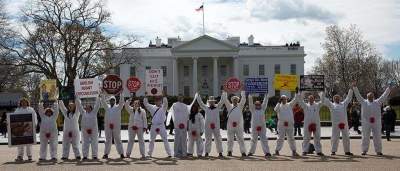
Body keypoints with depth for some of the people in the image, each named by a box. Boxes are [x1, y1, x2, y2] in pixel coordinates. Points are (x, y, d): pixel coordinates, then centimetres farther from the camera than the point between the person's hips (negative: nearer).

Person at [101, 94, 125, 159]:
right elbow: (103, 101, 4)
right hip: (108, 126, 2)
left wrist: (121, 94, -14)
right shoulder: (107, 107, 12)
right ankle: (106, 153, 9)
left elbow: (121, 102, -6)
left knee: (118, 140, 2)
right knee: (108, 140, 6)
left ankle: (121, 153, 4)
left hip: (116, 126, -2)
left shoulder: (118, 107, 6)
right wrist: (103, 94, -6)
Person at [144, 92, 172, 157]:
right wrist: (145, 96, -5)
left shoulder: (163, 107, 1)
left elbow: (165, 102, -16)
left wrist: (164, 95, -27)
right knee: (151, 140, 11)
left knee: (165, 139, -4)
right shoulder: (152, 107, 10)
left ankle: (169, 153, -1)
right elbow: (146, 104, 5)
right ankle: (149, 153, 21)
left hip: (161, 126, -3)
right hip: (153, 126, 3)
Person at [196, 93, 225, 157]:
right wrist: (198, 95, 2)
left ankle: (220, 152, 7)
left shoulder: (217, 107, 9)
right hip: (208, 126, 0)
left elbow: (221, 102, 3)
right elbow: (200, 102, 7)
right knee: (208, 140, 5)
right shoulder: (206, 108, 9)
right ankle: (207, 152, 10)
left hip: (216, 126, 0)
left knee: (218, 139, 2)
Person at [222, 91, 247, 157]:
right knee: (230, 140, 7)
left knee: (241, 139, -1)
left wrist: (242, 91, -1)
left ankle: (243, 152, -2)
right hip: (230, 126, 1)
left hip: (239, 126, -1)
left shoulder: (240, 106, 10)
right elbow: (225, 100, 6)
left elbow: (243, 99, 2)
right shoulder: (229, 106, 10)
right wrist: (224, 92, 3)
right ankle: (229, 151, 15)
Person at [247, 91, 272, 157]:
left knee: (264, 140, -3)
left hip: (262, 127, 1)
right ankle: (251, 152, 19)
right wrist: (250, 98, -17)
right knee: (254, 140, 9)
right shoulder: (253, 110, 5)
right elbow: (250, 104, -5)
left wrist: (266, 97, -4)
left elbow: (265, 103, 6)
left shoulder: (262, 109, 11)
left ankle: (267, 152, -6)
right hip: (254, 127, -1)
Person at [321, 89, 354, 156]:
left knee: (346, 137, 7)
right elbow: (325, 100, 4)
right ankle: (333, 151, 4)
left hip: (344, 123, 3)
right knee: (335, 137, -2)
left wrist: (351, 89, 15)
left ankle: (347, 151, 16)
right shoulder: (331, 105, 9)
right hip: (335, 124, -3)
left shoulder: (343, 104, 17)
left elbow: (349, 98, 19)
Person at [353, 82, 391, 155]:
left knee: (377, 137, 3)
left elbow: (384, 96, 15)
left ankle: (378, 151, 10)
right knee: (365, 137, 2)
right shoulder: (363, 102, 11)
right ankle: (364, 151, 8)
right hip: (366, 122, -1)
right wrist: (354, 87, 2)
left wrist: (388, 89, 11)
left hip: (376, 122, 2)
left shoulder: (377, 102, 16)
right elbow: (358, 95, 8)